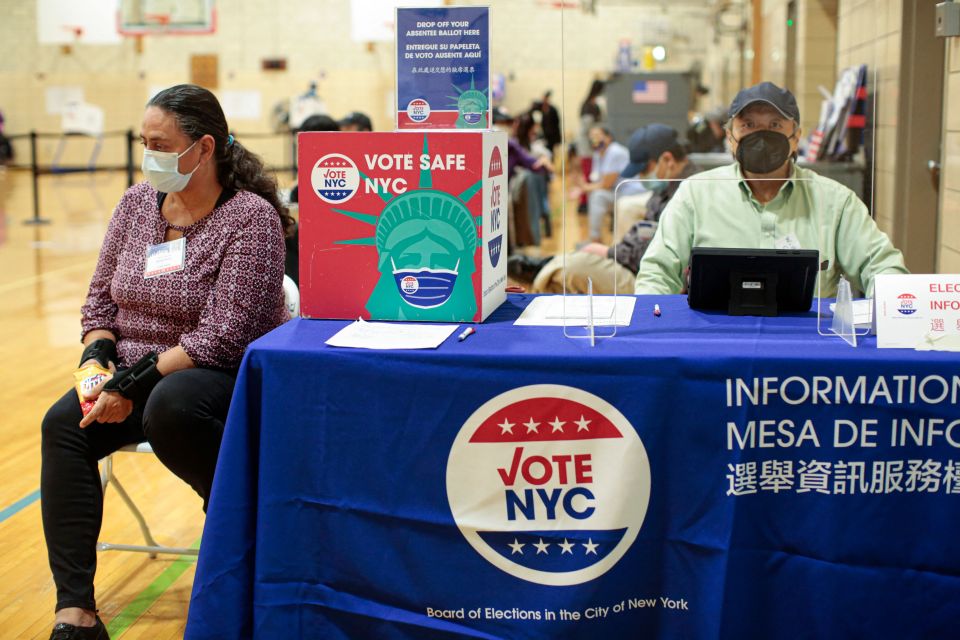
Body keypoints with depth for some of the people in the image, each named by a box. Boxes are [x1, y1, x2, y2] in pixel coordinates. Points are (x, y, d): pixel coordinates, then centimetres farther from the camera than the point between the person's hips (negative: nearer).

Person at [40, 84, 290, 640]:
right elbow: (101, 297, 13)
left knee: (169, 408, -37)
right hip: (133, 373, 6)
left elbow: (224, 335, -20)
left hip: (226, 374, -6)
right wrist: (97, 360, -7)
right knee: (63, 424, -19)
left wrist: (135, 382, -23)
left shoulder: (250, 217, -14)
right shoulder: (138, 202, 7)